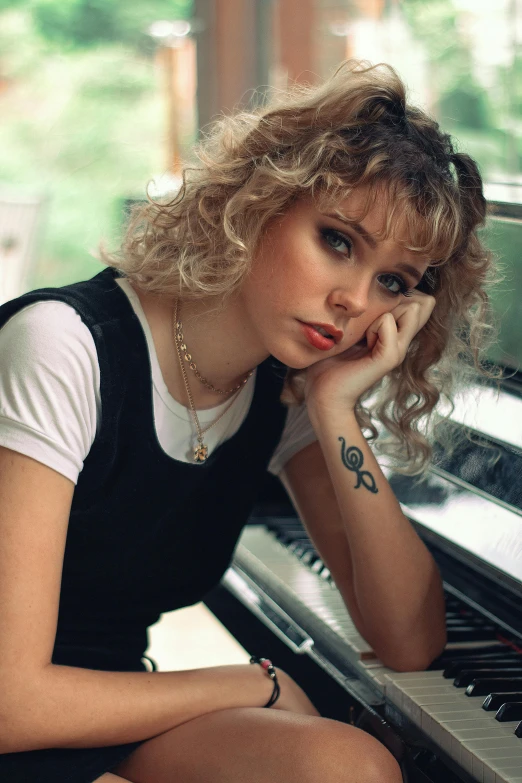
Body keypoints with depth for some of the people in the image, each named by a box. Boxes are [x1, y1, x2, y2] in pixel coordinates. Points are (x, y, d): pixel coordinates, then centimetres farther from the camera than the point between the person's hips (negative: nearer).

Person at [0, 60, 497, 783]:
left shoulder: (288, 392, -1)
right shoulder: (69, 348, -22)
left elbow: (412, 642, -6)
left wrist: (335, 411, -16)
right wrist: (259, 687, -12)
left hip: (117, 717, 7)